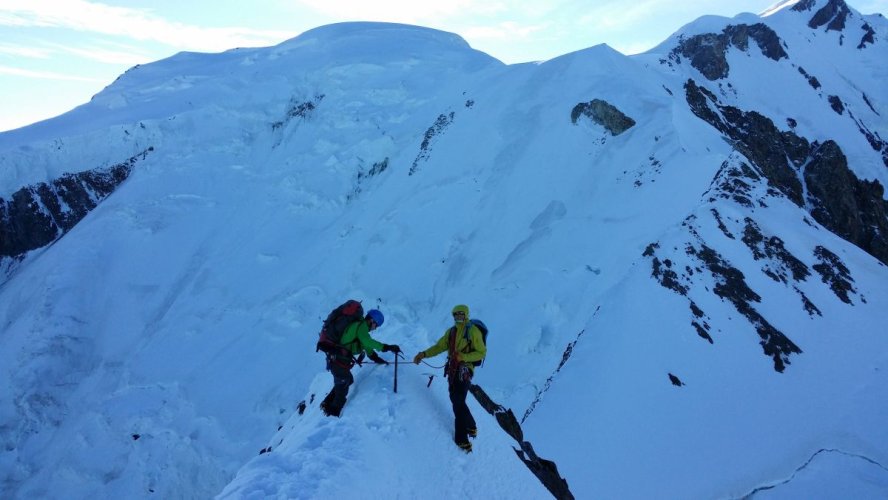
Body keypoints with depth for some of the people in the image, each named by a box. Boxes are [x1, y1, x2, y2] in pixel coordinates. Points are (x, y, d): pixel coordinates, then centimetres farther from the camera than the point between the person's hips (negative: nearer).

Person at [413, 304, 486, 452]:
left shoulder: (473, 331, -8)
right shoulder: (451, 331, 12)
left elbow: (481, 353, -8)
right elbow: (439, 347, 12)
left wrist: (463, 357, -20)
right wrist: (424, 354, -3)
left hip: (464, 371, -7)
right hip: (453, 370, 7)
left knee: (458, 404, -9)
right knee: (456, 401, 15)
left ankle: (462, 439, -1)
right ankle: (471, 427, 35)